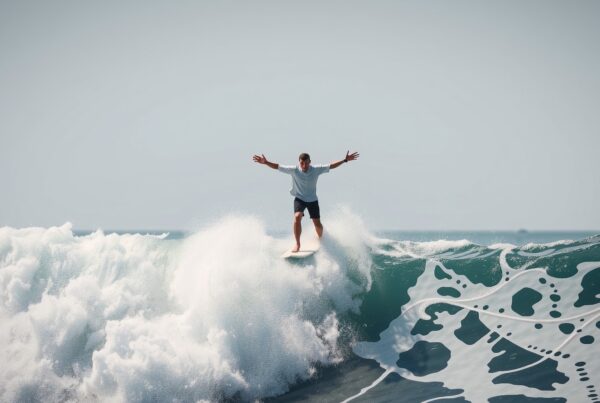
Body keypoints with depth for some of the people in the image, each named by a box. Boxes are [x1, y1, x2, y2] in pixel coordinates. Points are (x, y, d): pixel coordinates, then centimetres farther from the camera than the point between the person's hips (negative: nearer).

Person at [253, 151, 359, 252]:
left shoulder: (316, 169, -14)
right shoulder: (294, 170, -17)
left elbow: (331, 166, -5)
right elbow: (278, 167, -15)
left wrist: (345, 160, -8)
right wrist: (266, 162, -28)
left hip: (312, 200, 1)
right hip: (299, 199, -1)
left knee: (317, 224, 3)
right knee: (297, 217, -27)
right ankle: (297, 244, -16)